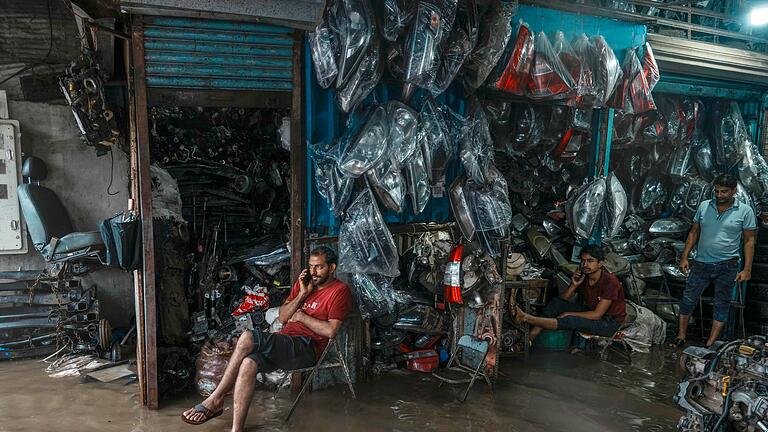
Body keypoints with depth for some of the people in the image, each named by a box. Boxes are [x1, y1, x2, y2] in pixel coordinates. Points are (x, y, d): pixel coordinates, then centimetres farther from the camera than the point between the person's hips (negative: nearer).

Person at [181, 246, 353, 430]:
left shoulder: (339, 290, -2)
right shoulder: (304, 282, 19)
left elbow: (330, 330, -13)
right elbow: (282, 317, 13)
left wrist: (301, 316, -4)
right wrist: (302, 294, 1)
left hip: (307, 347, -6)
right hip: (285, 344, 6)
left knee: (247, 338, -26)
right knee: (249, 362, -27)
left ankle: (215, 400, -13)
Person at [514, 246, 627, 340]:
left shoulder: (610, 282, -24)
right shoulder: (582, 276, -4)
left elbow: (597, 315, -26)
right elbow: (563, 300, -1)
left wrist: (568, 314, -22)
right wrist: (574, 285, -19)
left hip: (610, 322, -7)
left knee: (571, 321, -33)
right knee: (556, 302, -11)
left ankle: (527, 318, -33)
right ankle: (530, 337, -21)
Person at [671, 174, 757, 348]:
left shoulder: (745, 211, -4)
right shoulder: (704, 206, 2)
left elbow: (749, 241, -2)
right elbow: (694, 233, 9)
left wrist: (747, 269, -8)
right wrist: (685, 257, 4)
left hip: (727, 266, -2)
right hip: (701, 263, 2)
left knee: (721, 305, 7)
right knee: (688, 299, 4)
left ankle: (710, 345, 14)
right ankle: (681, 337, 17)